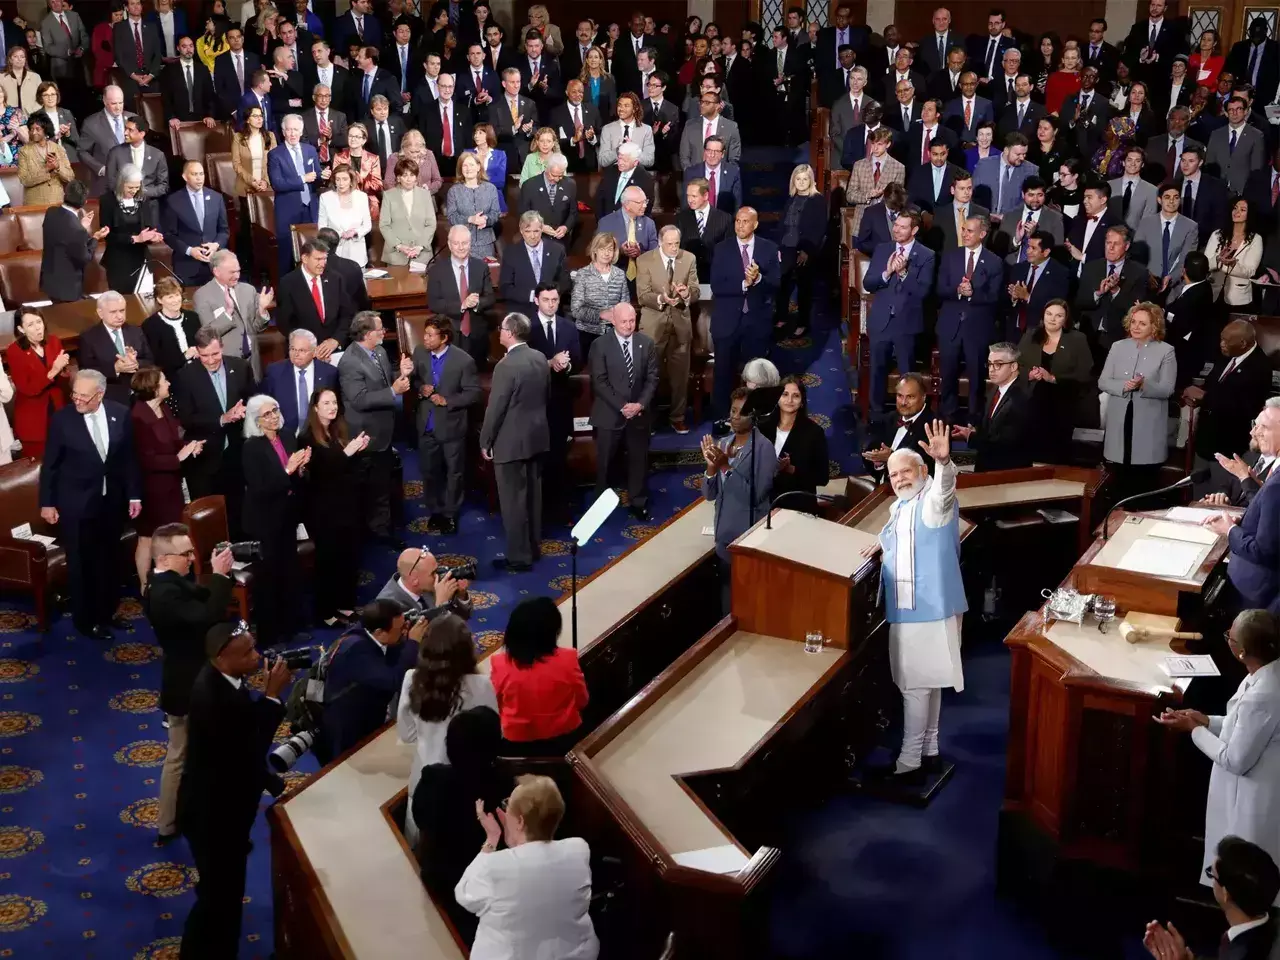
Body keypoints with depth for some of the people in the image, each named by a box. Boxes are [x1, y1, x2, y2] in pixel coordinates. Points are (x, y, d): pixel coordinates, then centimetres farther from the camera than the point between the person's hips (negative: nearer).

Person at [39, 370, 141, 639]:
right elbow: (49, 465, -5)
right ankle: (86, 619, 22)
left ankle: (107, 612, 31)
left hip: (112, 500, 3)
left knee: (109, 559, 13)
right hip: (76, 503, -3)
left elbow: (129, 457, 3)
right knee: (81, 563, 8)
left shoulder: (121, 414, -5)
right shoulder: (62, 419, -12)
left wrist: (134, 495, 4)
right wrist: (47, 502, -4)